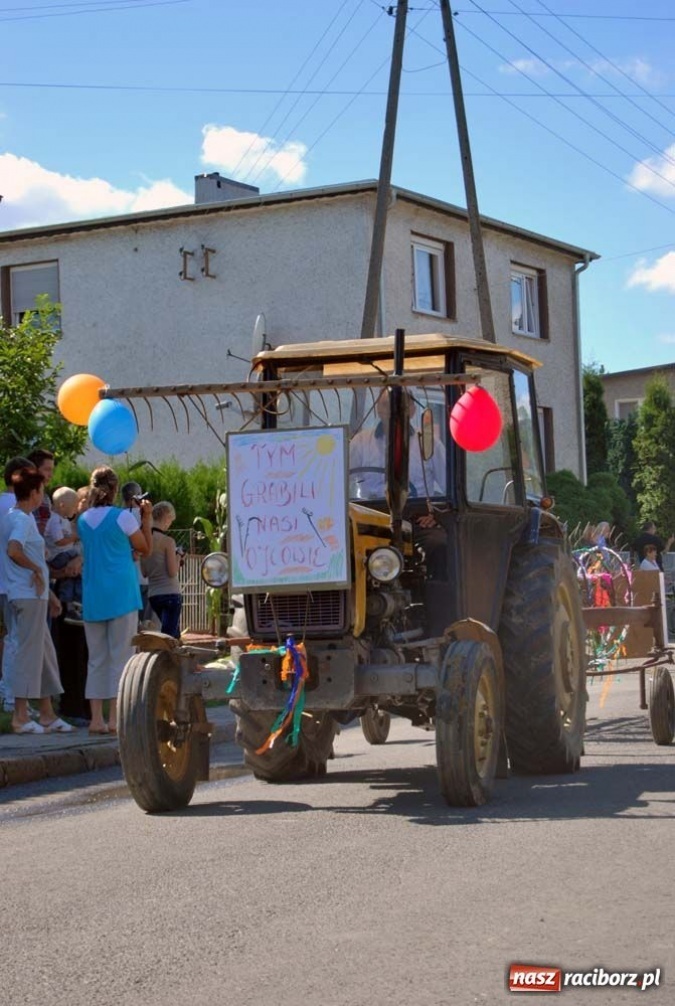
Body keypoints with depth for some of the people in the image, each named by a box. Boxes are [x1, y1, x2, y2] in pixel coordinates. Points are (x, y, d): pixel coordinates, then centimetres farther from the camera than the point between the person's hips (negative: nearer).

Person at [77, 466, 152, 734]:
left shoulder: (83, 520, 8)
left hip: (92, 598, 5)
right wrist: (146, 518, 10)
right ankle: (116, 718, -4)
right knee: (121, 657, -1)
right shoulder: (122, 517, -7)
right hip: (121, 595, -5)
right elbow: (146, 549, 2)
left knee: (96, 659, 8)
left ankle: (96, 719, 6)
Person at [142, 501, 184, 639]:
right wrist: (178, 558, 3)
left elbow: (144, 572, 10)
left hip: (153, 594, 7)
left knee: (174, 636, 19)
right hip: (170, 593, -7)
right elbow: (173, 572, -14)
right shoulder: (168, 541, -12)